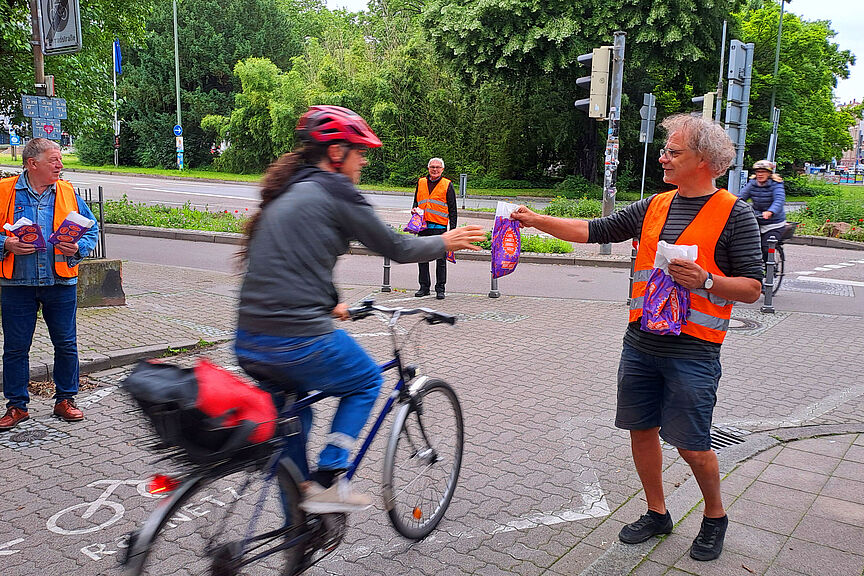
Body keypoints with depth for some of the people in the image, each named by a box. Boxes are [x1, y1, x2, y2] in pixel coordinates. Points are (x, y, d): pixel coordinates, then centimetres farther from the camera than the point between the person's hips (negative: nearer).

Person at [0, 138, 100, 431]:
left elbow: (92, 230, 8)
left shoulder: (68, 193, 5)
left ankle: (65, 399, 23)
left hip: (60, 283, 1)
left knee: (66, 344, 7)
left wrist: (78, 248, -10)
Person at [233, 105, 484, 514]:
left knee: (293, 412, 27)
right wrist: (444, 242, 16)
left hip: (250, 343, 8)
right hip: (300, 340, -8)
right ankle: (327, 481, 10)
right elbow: (396, 248, 0)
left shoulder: (284, 194, 19)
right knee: (367, 382, 19)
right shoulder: (335, 191, -6)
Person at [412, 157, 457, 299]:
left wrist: (453, 228, -4)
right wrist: (414, 209, 2)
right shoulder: (421, 183, 13)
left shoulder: (447, 185, 3)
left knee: (441, 259, 0)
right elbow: (416, 201, 25)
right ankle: (424, 286, 16)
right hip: (423, 226, 4)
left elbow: (452, 209, 3)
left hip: (440, 227, -4)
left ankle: (440, 288, 7)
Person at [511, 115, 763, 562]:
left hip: (693, 349, -5)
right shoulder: (655, 206, 10)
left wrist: (705, 282, -22)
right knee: (642, 431, 12)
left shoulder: (735, 215, -5)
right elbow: (594, 231, 11)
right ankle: (657, 513, 32)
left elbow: (752, 288, -6)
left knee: (692, 446, 1)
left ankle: (715, 516, 29)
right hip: (640, 341, 6)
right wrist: (536, 220, 5)